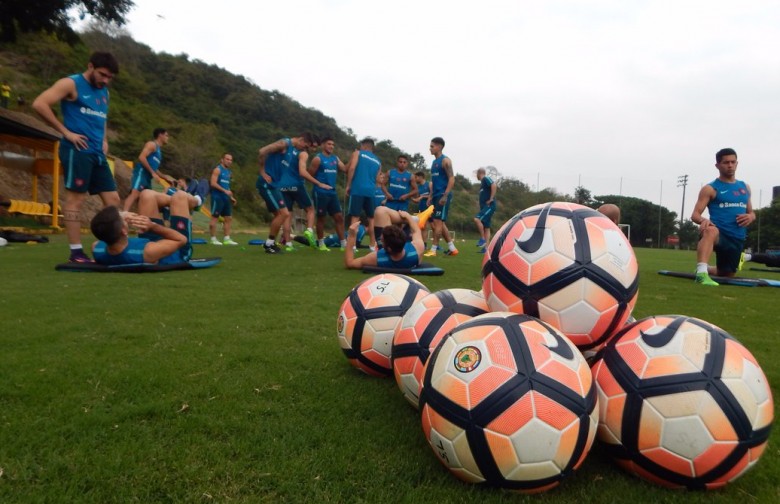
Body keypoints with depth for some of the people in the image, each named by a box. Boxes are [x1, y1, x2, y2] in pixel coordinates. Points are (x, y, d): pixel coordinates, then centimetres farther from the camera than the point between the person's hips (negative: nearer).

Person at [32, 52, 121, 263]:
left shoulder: (104, 92, 20)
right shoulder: (71, 84, -2)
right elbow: (39, 104, -12)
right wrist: (66, 132, -13)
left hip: (97, 153, 8)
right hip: (77, 151, -7)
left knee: (113, 200, 3)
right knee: (76, 198, -6)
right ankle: (76, 252, -2)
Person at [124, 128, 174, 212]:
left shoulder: (159, 150, 29)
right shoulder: (152, 144, 2)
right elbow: (141, 157, -13)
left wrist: (166, 177, 33)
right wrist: (153, 173, -17)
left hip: (147, 177, 10)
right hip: (141, 173, -10)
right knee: (135, 194, -28)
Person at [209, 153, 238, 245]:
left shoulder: (229, 172, 18)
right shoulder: (217, 169, -6)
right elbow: (213, 183, -16)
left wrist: (231, 197, 16)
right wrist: (225, 191, -22)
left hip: (226, 198, 9)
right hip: (217, 197, -8)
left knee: (229, 218, 6)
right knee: (215, 217, -5)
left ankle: (226, 239, 10)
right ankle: (213, 239, -2)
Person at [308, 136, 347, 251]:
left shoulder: (335, 158, 12)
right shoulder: (318, 159, -7)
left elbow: (345, 169, 2)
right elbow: (310, 175, -6)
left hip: (332, 192, 6)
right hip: (321, 192, -6)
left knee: (339, 217, 3)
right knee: (321, 217, 2)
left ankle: (343, 244, 8)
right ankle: (321, 244, 13)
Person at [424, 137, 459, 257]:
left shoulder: (445, 160, -8)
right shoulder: (434, 162, 18)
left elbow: (451, 179, -15)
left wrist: (445, 195, -23)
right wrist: (431, 196, 18)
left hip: (443, 196, -9)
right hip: (436, 196, 9)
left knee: (438, 221, -9)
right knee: (440, 222, 9)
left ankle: (433, 250, -6)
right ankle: (452, 248, 15)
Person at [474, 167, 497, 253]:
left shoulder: (486, 179, -5)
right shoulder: (482, 182, 22)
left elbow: (494, 186, -24)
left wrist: (491, 199, -22)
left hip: (489, 206, -10)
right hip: (484, 207, 10)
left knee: (477, 219, -25)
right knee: (486, 227, 6)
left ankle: (482, 239, -17)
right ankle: (486, 248, 5)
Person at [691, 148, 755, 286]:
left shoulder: (745, 187, 17)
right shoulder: (710, 189, 0)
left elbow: (751, 212, 25)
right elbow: (695, 215, -7)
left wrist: (750, 217, -1)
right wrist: (703, 220, -31)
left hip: (738, 239, 6)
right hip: (719, 234, -6)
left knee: (727, 274, 15)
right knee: (710, 231, -43)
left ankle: (706, 269, 48)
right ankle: (701, 273, -51)